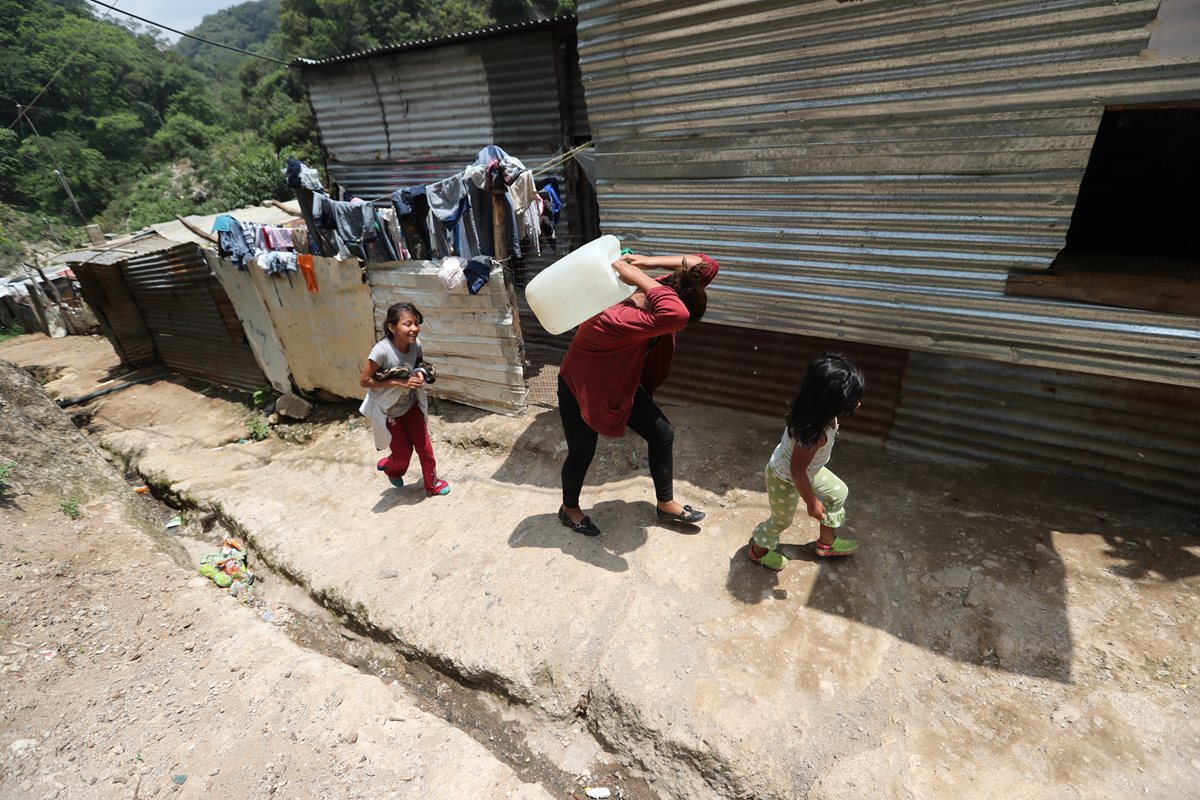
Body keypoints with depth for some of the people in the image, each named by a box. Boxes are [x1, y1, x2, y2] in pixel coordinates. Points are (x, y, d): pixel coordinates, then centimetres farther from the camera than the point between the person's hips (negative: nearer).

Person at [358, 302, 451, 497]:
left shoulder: (416, 344, -16)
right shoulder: (382, 351, -32)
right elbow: (364, 381, -23)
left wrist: (421, 374, -17)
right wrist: (398, 382, -30)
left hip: (410, 405, 4)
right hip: (388, 411, -4)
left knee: (424, 446, 8)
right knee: (403, 453, 10)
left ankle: (432, 484, 30)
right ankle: (389, 467, 46)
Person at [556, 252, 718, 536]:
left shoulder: (654, 296, -16)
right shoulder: (615, 320, -42)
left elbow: (707, 266, -13)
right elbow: (677, 316, -58)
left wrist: (648, 261, -25)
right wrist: (636, 275, -46)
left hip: (622, 384, 8)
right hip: (579, 389, -7)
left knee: (662, 434, 7)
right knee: (582, 453, 13)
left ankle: (666, 504, 27)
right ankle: (569, 509, 43)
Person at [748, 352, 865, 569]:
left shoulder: (815, 409, -21)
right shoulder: (814, 433, -43)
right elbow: (797, 471, -32)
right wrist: (812, 503, -19)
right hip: (784, 478, -8)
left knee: (838, 492, 22)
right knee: (782, 520, 17)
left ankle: (826, 542, 44)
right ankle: (759, 550, 48)